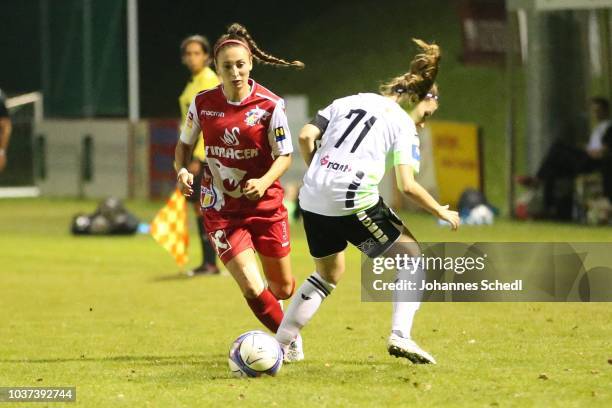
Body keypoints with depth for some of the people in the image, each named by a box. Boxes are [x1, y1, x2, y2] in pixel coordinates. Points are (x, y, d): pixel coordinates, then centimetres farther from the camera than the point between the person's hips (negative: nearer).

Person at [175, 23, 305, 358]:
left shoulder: (270, 105, -11)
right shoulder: (203, 103, -5)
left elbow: (285, 155, -5)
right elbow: (185, 143, 10)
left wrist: (264, 182, -24)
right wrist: (182, 170, -11)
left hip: (265, 205, 0)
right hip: (221, 210, 0)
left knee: (282, 289, 11)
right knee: (251, 288, -15)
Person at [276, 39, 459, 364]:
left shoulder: (349, 101, 18)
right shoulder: (403, 125, 3)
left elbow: (306, 137, 9)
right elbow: (407, 186, -6)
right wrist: (442, 213, 8)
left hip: (312, 200, 6)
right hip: (354, 203, -6)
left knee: (328, 274, 26)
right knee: (414, 257, 11)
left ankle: (279, 346, 23)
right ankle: (400, 336, -2)